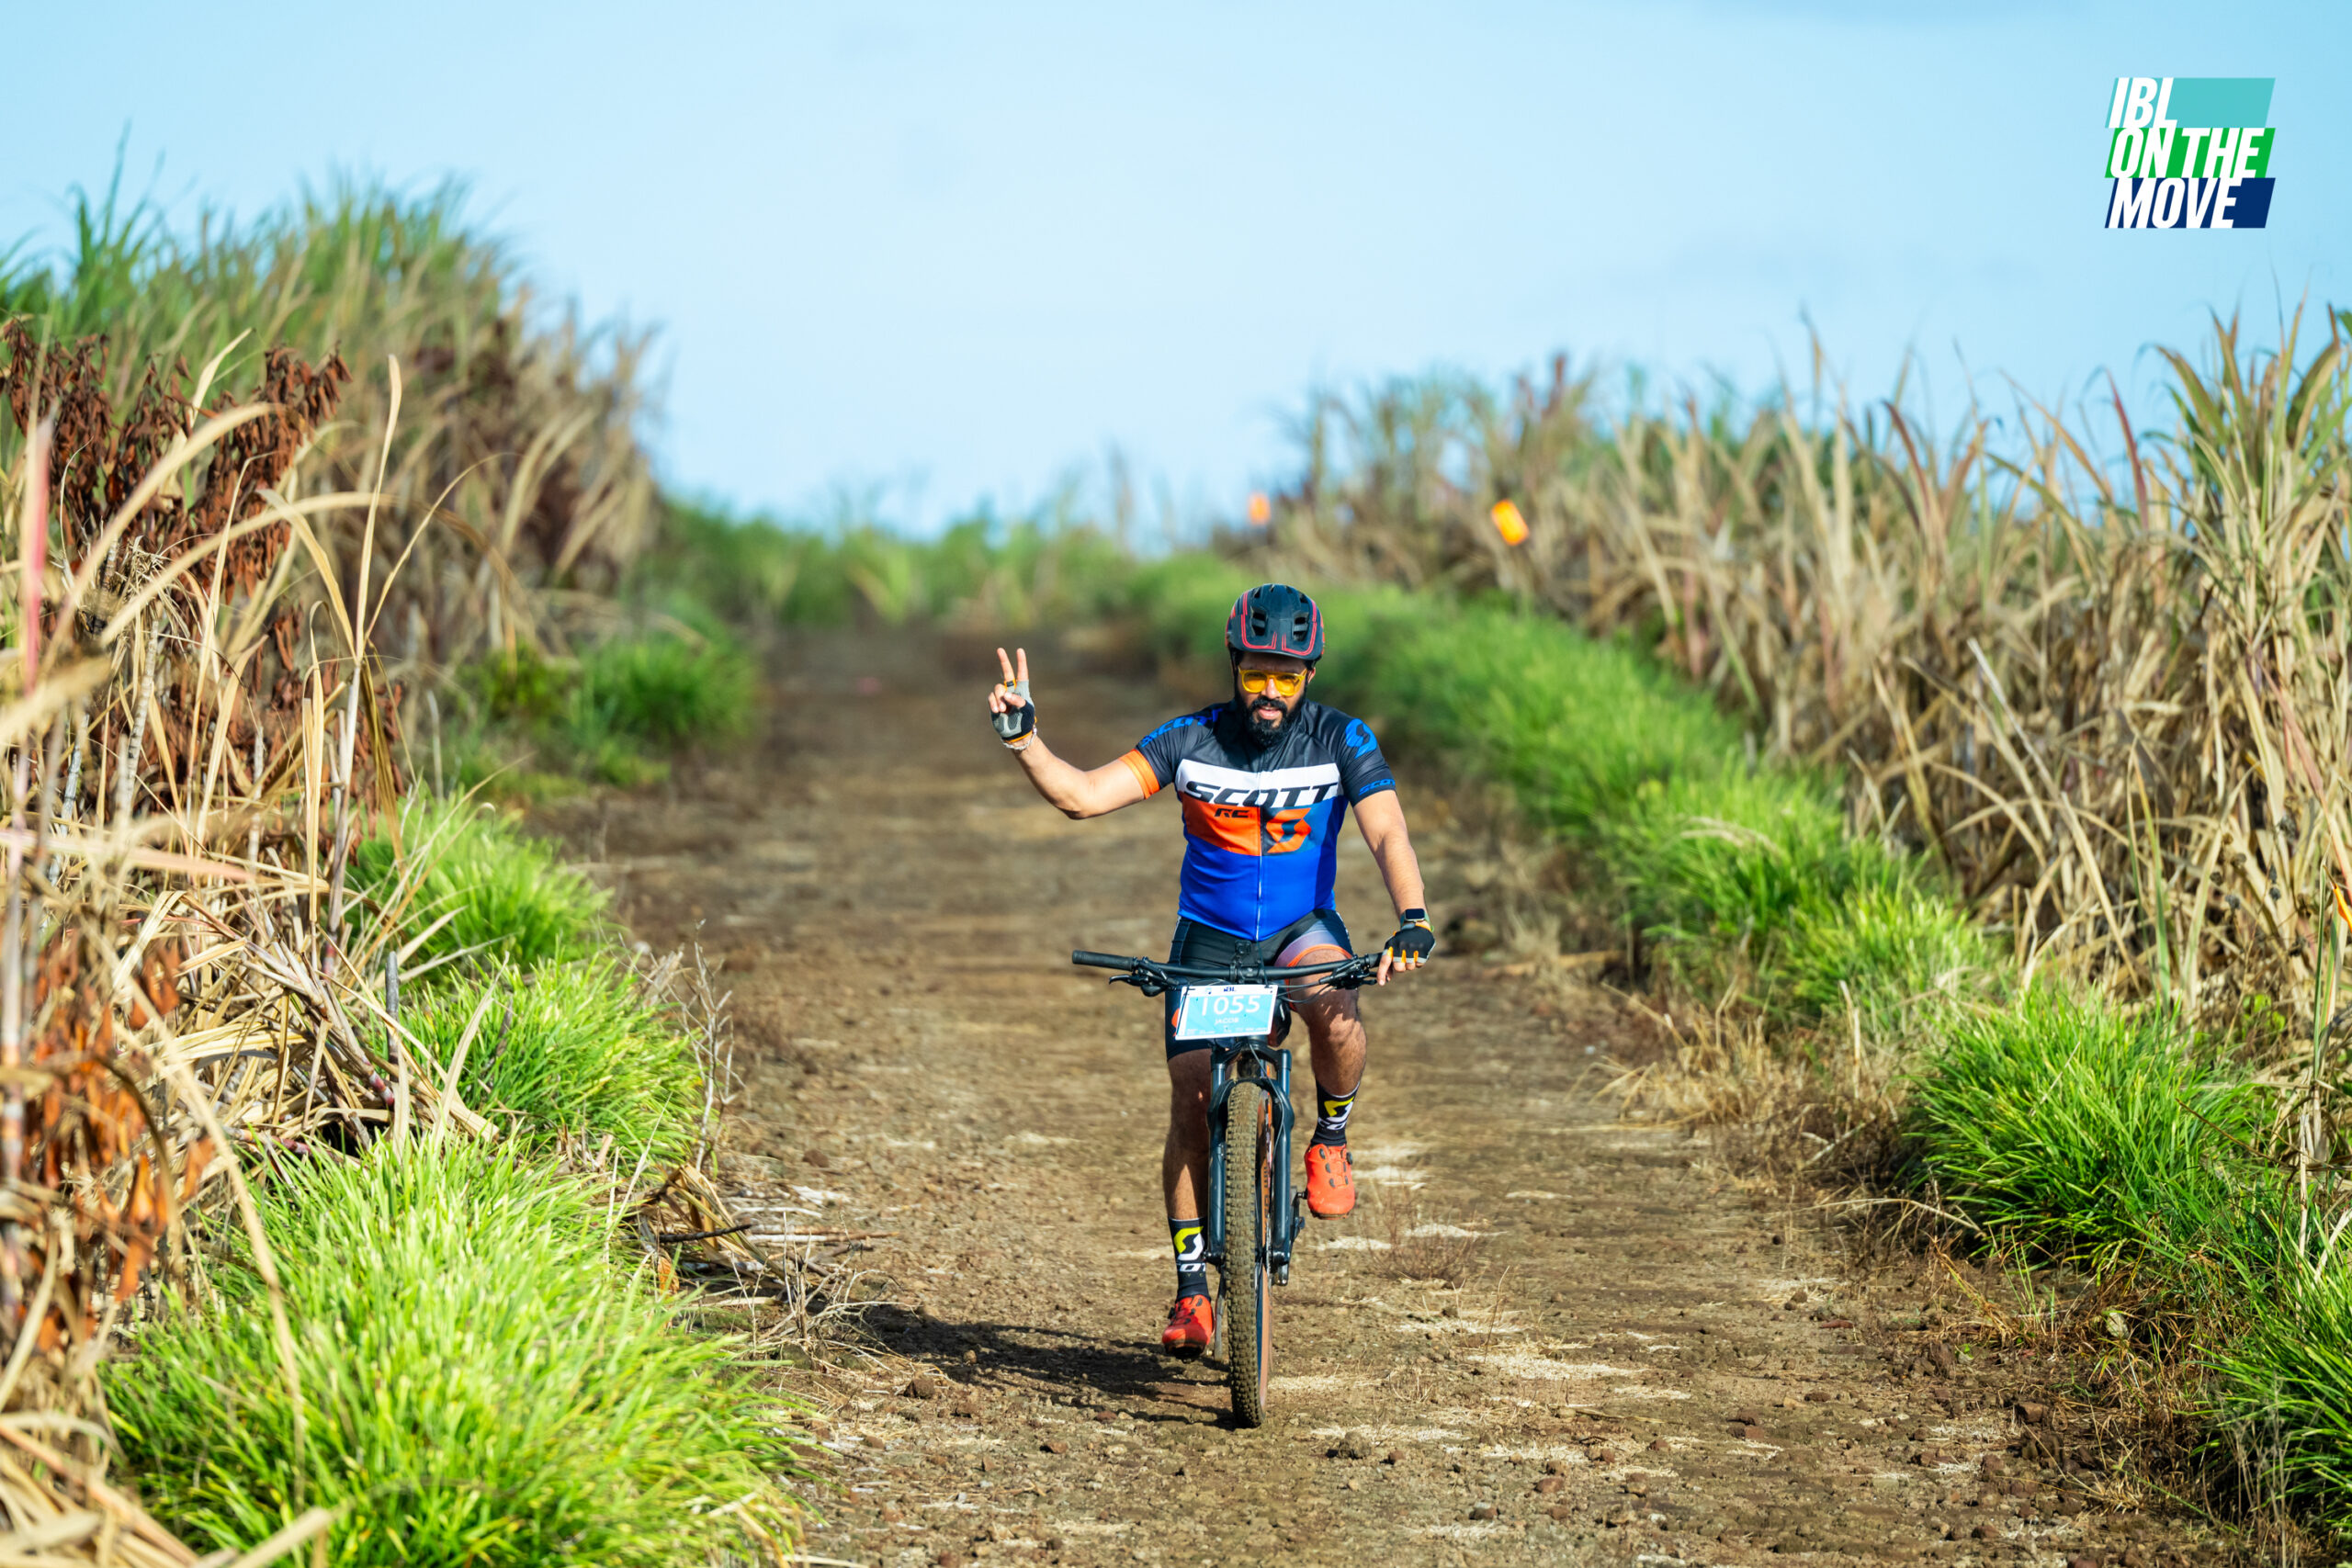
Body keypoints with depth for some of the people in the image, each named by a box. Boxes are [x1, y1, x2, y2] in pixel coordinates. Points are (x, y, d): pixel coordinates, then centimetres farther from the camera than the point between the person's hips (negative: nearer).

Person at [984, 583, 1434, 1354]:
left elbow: (1387, 834, -20)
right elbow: (1082, 796, -12)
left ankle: (1331, 1139, -7)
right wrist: (1022, 737, -29)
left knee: (1334, 1006, -36)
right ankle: (1191, 1290, 7)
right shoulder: (1191, 739, -9)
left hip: (1301, 929, -1)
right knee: (1191, 1108, -7)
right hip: (1209, 940, 1)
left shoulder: (1342, 741, -10)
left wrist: (1412, 921, -38)